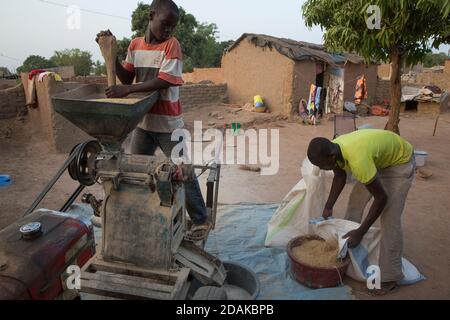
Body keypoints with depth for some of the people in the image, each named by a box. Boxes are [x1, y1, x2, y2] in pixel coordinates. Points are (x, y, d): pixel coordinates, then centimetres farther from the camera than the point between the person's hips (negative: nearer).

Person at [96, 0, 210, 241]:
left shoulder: (172, 44, -10)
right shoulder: (135, 44, 6)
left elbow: (164, 81, -21)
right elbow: (127, 78, 7)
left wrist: (128, 90, -25)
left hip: (168, 123, -6)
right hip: (143, 121, 6)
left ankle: (200, 220, 14)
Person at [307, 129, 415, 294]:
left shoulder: (358, 160, -42)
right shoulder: (332, 150, -19)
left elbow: (382, 197, -31)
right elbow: (340, 177, 2)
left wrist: (361, 232, -26)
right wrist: (328, 208, 1)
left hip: (400, 162, -8)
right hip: (378, 158, 8)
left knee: (389, 219, -11)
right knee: (356, 199, 10)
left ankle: (390, 277, 0)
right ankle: (347, 245, 27)